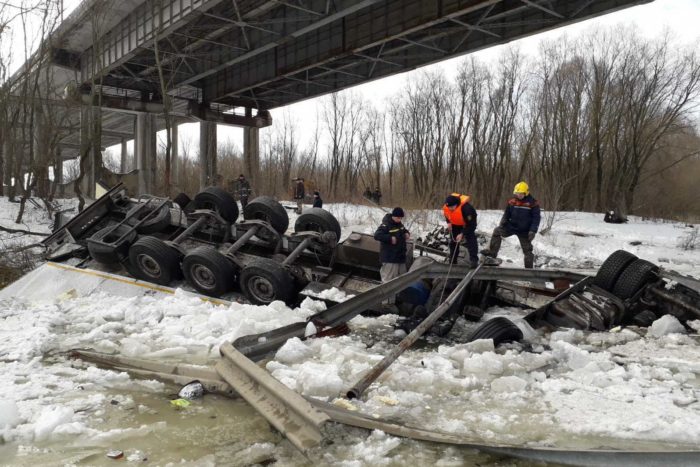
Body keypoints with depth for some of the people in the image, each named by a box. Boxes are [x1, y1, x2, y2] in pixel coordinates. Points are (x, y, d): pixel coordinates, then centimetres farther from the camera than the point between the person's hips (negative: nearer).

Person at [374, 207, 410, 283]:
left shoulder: (400, 224, 10)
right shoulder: (386, 225, -17)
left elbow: (404, 230, 30)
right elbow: (377, 235, -25)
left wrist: (407, 233, 6)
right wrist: (390, 238, -28)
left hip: (401, 256, 9)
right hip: (390, 257, -9)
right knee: (388, 277, -6)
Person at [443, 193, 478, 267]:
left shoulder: (465, 208, -42)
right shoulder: (445, 207, -25)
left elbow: (469, 224, -32)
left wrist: (462, 234, -34)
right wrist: (448, 222, -15)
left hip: (469, 222, -6)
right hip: (455, 224, 6)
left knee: (470, 239, -21)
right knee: (453, 241, 7)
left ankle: (473, 260, -21)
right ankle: (452, 261, 18)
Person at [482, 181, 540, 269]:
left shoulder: (533, 203, -11)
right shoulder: (512, 201, -1)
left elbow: (536, 218, -10)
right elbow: (507, 214, 11)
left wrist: (533, 231, -18)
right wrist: (503, 222, -5)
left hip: (524, 231, -3)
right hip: (512, 226, 3)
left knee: (527, 250, 4)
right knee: (497, 231, -18)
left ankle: (529, 268, 17)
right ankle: (492, 252, -14)